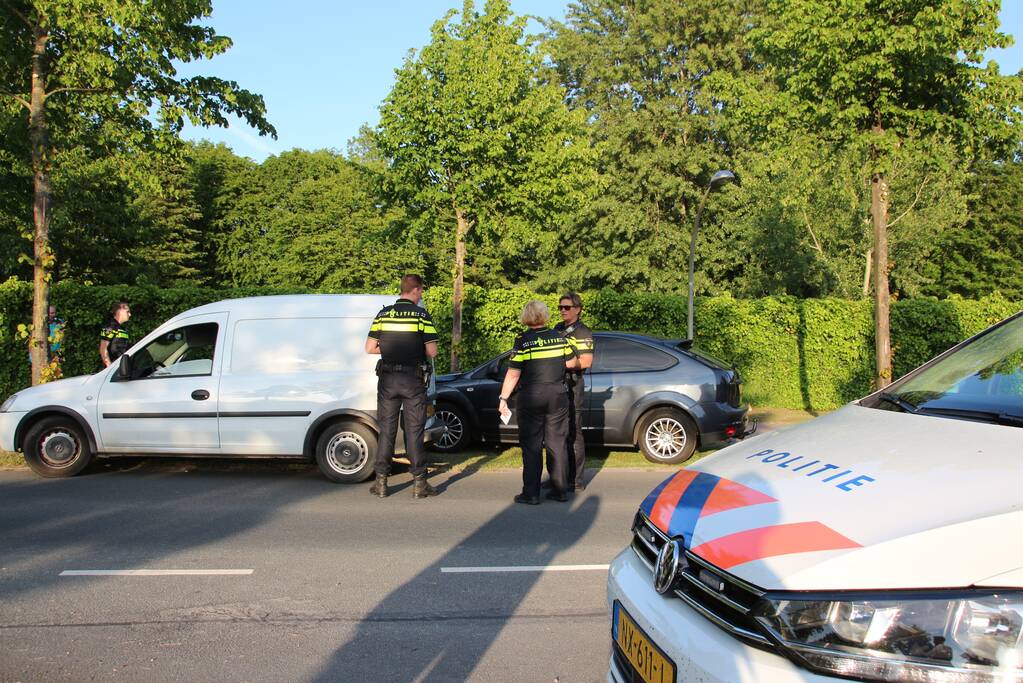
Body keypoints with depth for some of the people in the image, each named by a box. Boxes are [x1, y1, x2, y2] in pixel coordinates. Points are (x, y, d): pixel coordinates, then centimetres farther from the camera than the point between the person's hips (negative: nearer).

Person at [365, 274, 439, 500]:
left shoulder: (383, 314, 3)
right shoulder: (422, 315, -6)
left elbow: (370, 348, 1)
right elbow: (431, 352, -8)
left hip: (388, 379, 3)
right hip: (413, 380, -2)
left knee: (386, 430, 10)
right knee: (414, 431, 4)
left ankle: (381, 482, 12)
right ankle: (419, 483, 7)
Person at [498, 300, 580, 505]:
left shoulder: (523, 340, -9)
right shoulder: (558, 337, 3)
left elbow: (513, 374, -12)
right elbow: (572, 363, 10)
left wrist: (503, 398, -5)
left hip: (531, 398, -3)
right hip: (558, 396, 4)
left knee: (531, 446, 4)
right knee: (557, 444, 11)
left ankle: (531, 494, 5)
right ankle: (560, 490, 15)